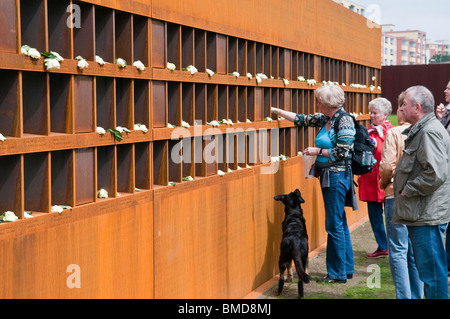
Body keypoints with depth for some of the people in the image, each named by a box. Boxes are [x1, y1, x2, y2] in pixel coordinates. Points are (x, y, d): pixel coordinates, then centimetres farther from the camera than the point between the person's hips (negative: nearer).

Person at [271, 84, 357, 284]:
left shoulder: (344, 120, -13)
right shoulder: (325, 119, 11)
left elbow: (342, 153, -18)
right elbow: (302, 119, 20)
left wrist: (318, 151, -10)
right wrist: (276, 111, 19)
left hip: (337, 176, -9)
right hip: (328, 177, 9)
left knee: (334, 225, -4)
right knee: (339, 224, 13)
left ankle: (338, 273, 4)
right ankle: (347, 269, 22)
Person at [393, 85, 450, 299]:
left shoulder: (430, 132, -16)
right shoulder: (420, 130, 17)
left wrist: (407, 190, -16)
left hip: (427, 217, -11)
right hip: (420, 215, 11)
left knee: (431, 272, -5)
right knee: (426, 270, 18)